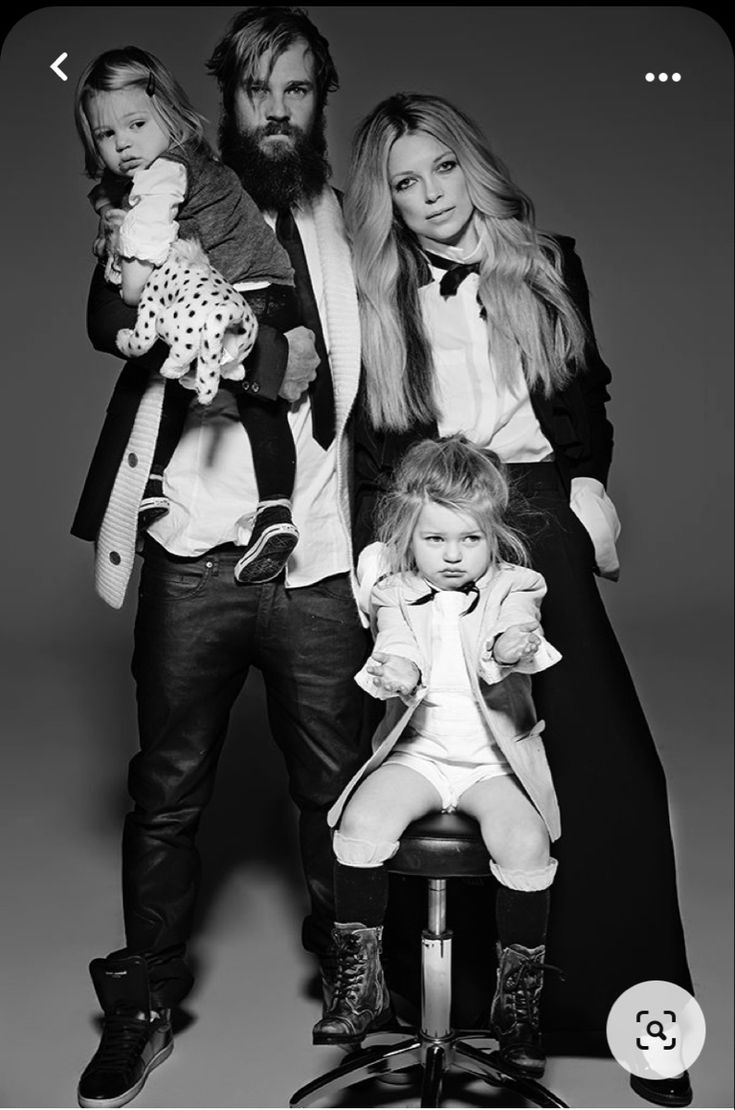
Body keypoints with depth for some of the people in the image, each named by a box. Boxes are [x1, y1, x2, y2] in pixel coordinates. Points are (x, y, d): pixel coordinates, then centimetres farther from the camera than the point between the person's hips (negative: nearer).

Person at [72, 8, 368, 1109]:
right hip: (194, 552, -1)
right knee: (168, 792, 8)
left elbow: (367, 384, 14)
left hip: (320, 560, 2)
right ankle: (144, 1006, 27)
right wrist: (264, 354, -19)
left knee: (338, 788, 8)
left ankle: (353, 980, 31)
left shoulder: (346, 225, 12)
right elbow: (115, 321, -11)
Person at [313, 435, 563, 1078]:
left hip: (497, 757, -1)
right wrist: (396, 676, -33)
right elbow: (395, 653, -8)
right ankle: (361, 986, -6)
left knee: (525, 843, -26)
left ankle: (519, 1000, -4)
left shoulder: (512, 589, 1)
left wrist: (513, 651, -42)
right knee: (362, 823, -23)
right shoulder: (397, 596, 5)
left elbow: (520, 635, -18)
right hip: (417, 751, 1)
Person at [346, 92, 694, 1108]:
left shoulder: (549, 263, 9)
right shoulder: (373, 301, 6)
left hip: (541, 518, 1)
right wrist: (378, 548, -4)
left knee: (607, 758, -5)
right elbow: (368, 448, 7)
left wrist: (588, 483, 4)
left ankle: (631, 1007, 10)